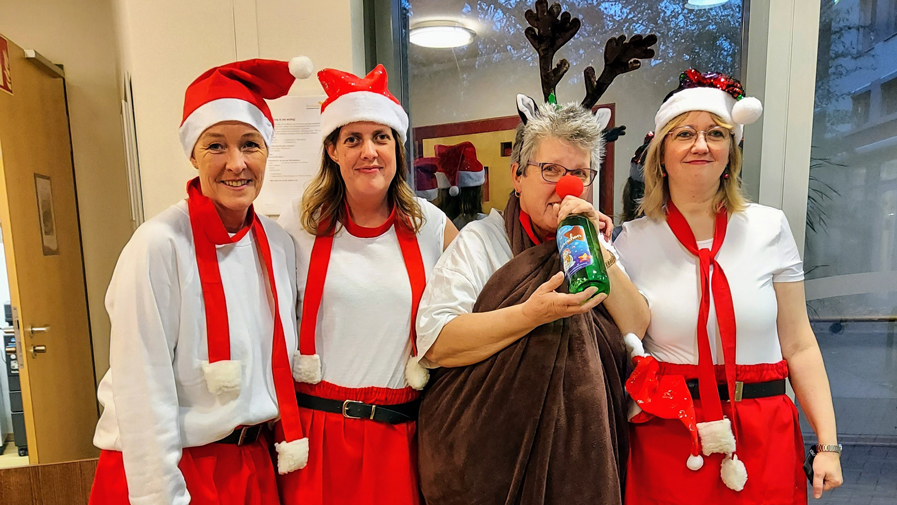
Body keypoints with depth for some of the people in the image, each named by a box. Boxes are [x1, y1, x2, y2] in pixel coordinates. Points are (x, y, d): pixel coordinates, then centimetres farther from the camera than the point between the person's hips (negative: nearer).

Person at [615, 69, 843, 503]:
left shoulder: (769, 228, -1)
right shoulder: (633, 241, -3)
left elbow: (798, 345, 2)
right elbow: (618, 345, 2)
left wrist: (829, 444, 1)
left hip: (763, 437, 2)